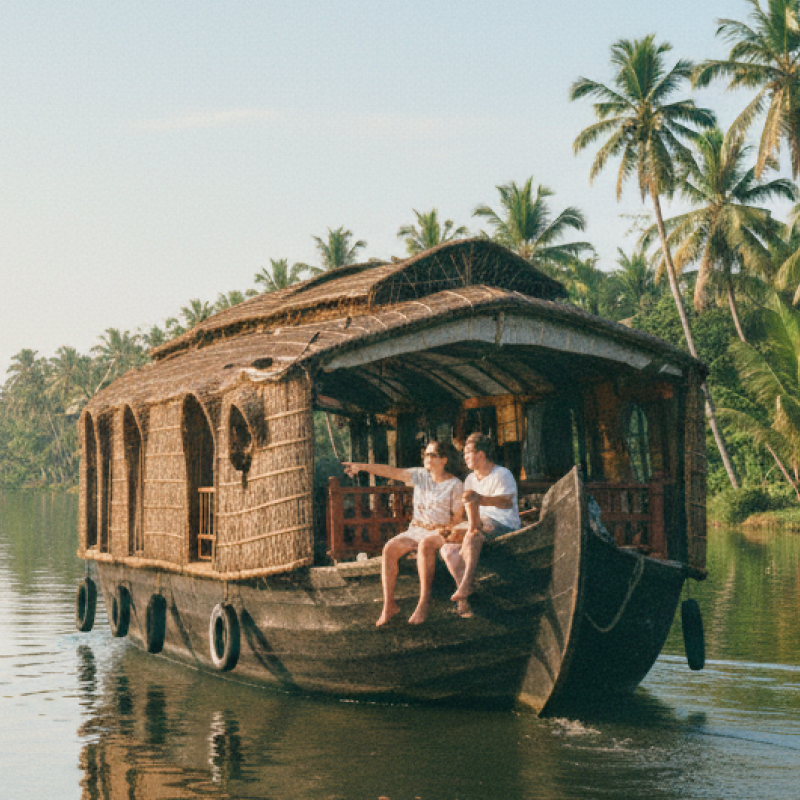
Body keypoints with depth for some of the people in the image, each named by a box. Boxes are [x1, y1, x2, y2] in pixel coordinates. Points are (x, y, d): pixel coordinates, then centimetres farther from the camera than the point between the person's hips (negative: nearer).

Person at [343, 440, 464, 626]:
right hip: (416, 529, 4)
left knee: (425, 545, -39)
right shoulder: (420, 475, 10)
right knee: (389, 548, -24)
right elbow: (391, 472, 1)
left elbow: (458, 516, 1)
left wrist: (446, 528, -20)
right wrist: (361, 466, -9)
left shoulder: (455, 485, 0)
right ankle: (389, 605, -21)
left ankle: (424, 603, -37)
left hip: (439, 532, -4)